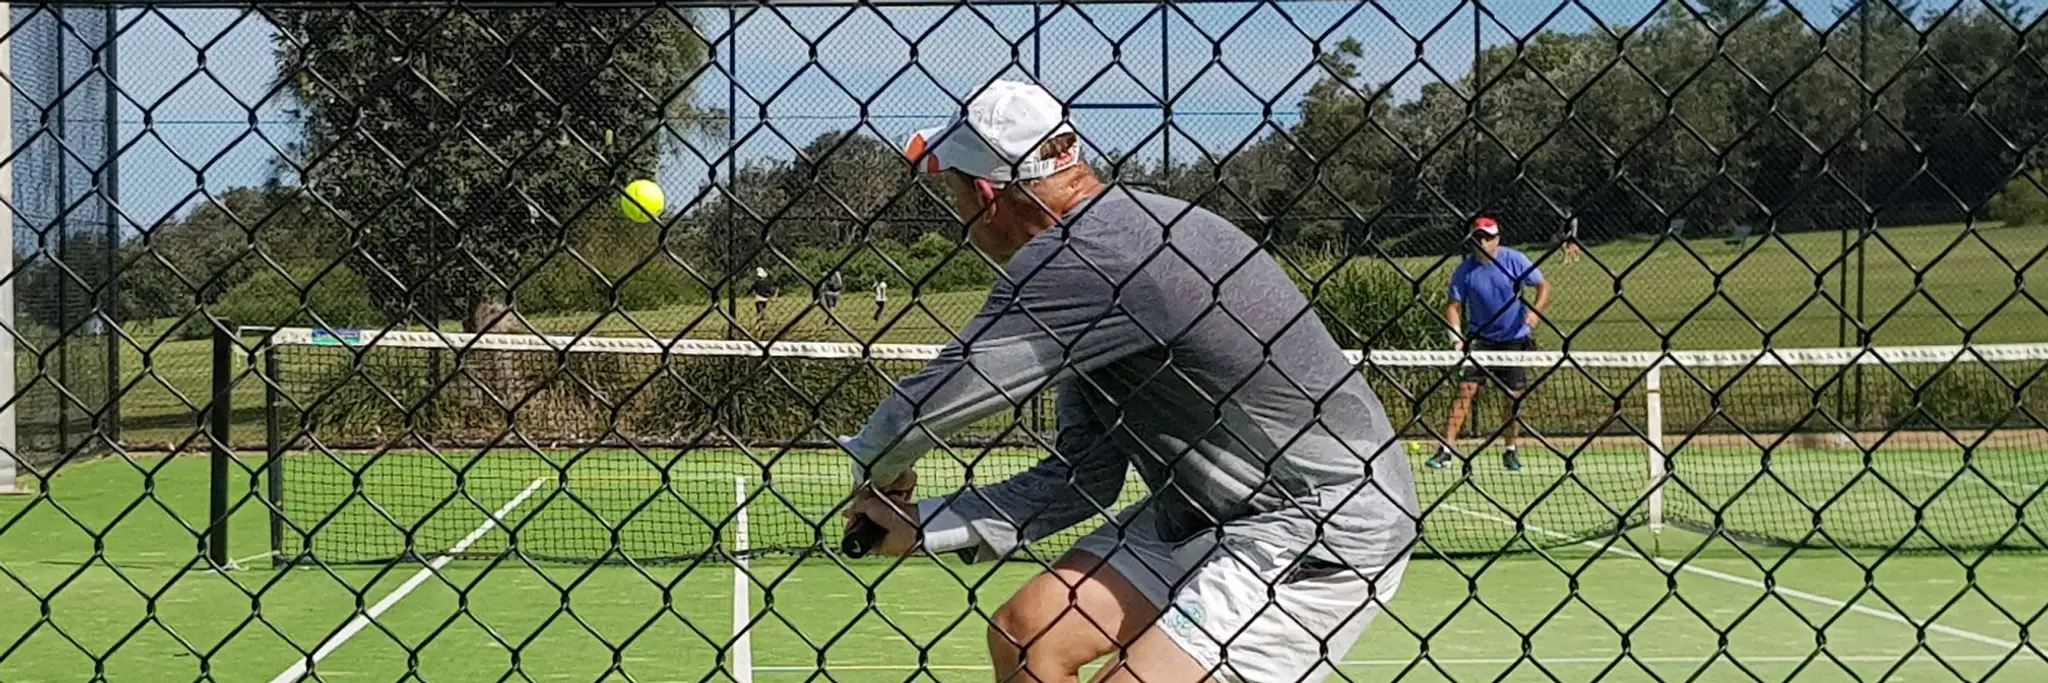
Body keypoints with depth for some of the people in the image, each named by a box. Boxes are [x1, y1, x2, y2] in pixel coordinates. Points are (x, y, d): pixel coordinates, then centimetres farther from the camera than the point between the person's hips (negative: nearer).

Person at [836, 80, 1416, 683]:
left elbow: (929, 404, -19)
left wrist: (876, 467, 4)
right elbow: (1085, 477, 9)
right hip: (1209, 514, 10)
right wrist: (920, 525, 5)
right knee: (1024, 634, 6)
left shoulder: (1079, 260, -24)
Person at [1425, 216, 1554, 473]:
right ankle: (1446, 449, -10)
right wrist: (1457, 336, -19)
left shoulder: (1515, 261, -9)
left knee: (1515, 395, 1)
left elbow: (1544, 286, -3)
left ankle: (1511, 451, 17)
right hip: (1479, 338, 0)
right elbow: (1454, 306, -3)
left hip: (1515, 339, 0)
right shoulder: (1465, 270, -7)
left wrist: (1536, 311, -21)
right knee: (1466, 390, -10)